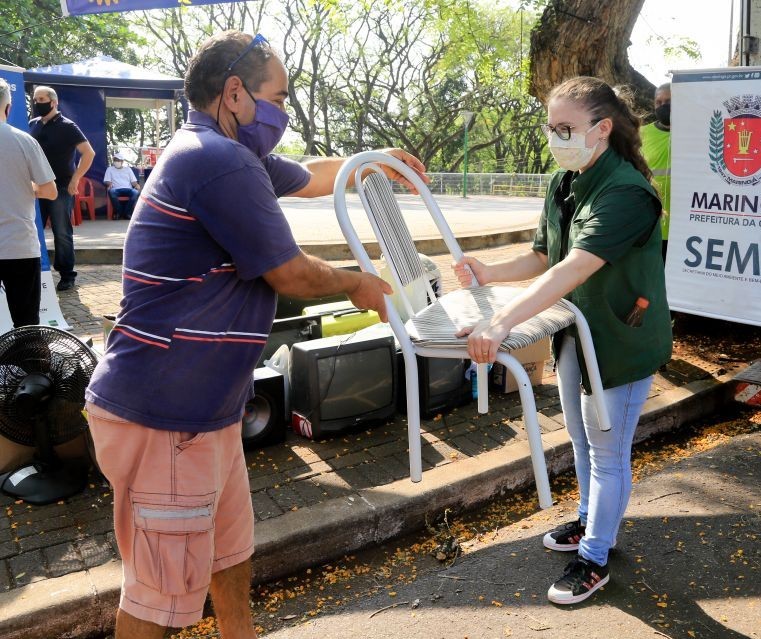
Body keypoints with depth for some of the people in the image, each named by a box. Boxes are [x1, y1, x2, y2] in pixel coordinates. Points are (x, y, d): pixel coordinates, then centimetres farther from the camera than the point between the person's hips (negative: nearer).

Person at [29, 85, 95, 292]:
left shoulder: (67, 126, -6)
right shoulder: (33, 125, 10)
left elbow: (89, 153, -11)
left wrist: (75, 179, -15)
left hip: (60, 188, -5)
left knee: (62, 234, 0)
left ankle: (67, 276, 9)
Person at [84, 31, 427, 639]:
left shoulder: (232, 156, 13)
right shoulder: (220, 163, -21)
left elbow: (310, 177, 30)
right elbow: (292, 274, -14)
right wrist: (358, 284, 3)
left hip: (205, 407, 11)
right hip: (164, 418, -11)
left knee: (232, 547, 26)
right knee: (163, 587, 5)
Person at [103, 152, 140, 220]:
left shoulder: (128, 169, 23)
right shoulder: (110, 169, 19)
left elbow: (133, 181, 14)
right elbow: (106, 181, 9)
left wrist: (136, 185, -10)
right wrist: (109, 183, -15)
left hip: (128, 189, 1)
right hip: (116, 189, -1)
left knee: (136, 192, -34)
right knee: (111, 191, -38)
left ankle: (127, 213, -26)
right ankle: (118, 212, -22)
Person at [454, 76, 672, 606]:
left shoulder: (626, 193, -26)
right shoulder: (562, 185, 0)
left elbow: (574, 269, -38)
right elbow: (544, 258, 7)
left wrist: (501, 323, -46)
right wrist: (488, 273, -11)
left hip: (622, 342, -8)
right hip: (576, 333, 8)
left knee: (607, 453, 7)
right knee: (582, 439, 23)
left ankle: (595, 559, 26)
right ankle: (591, 522, 46)